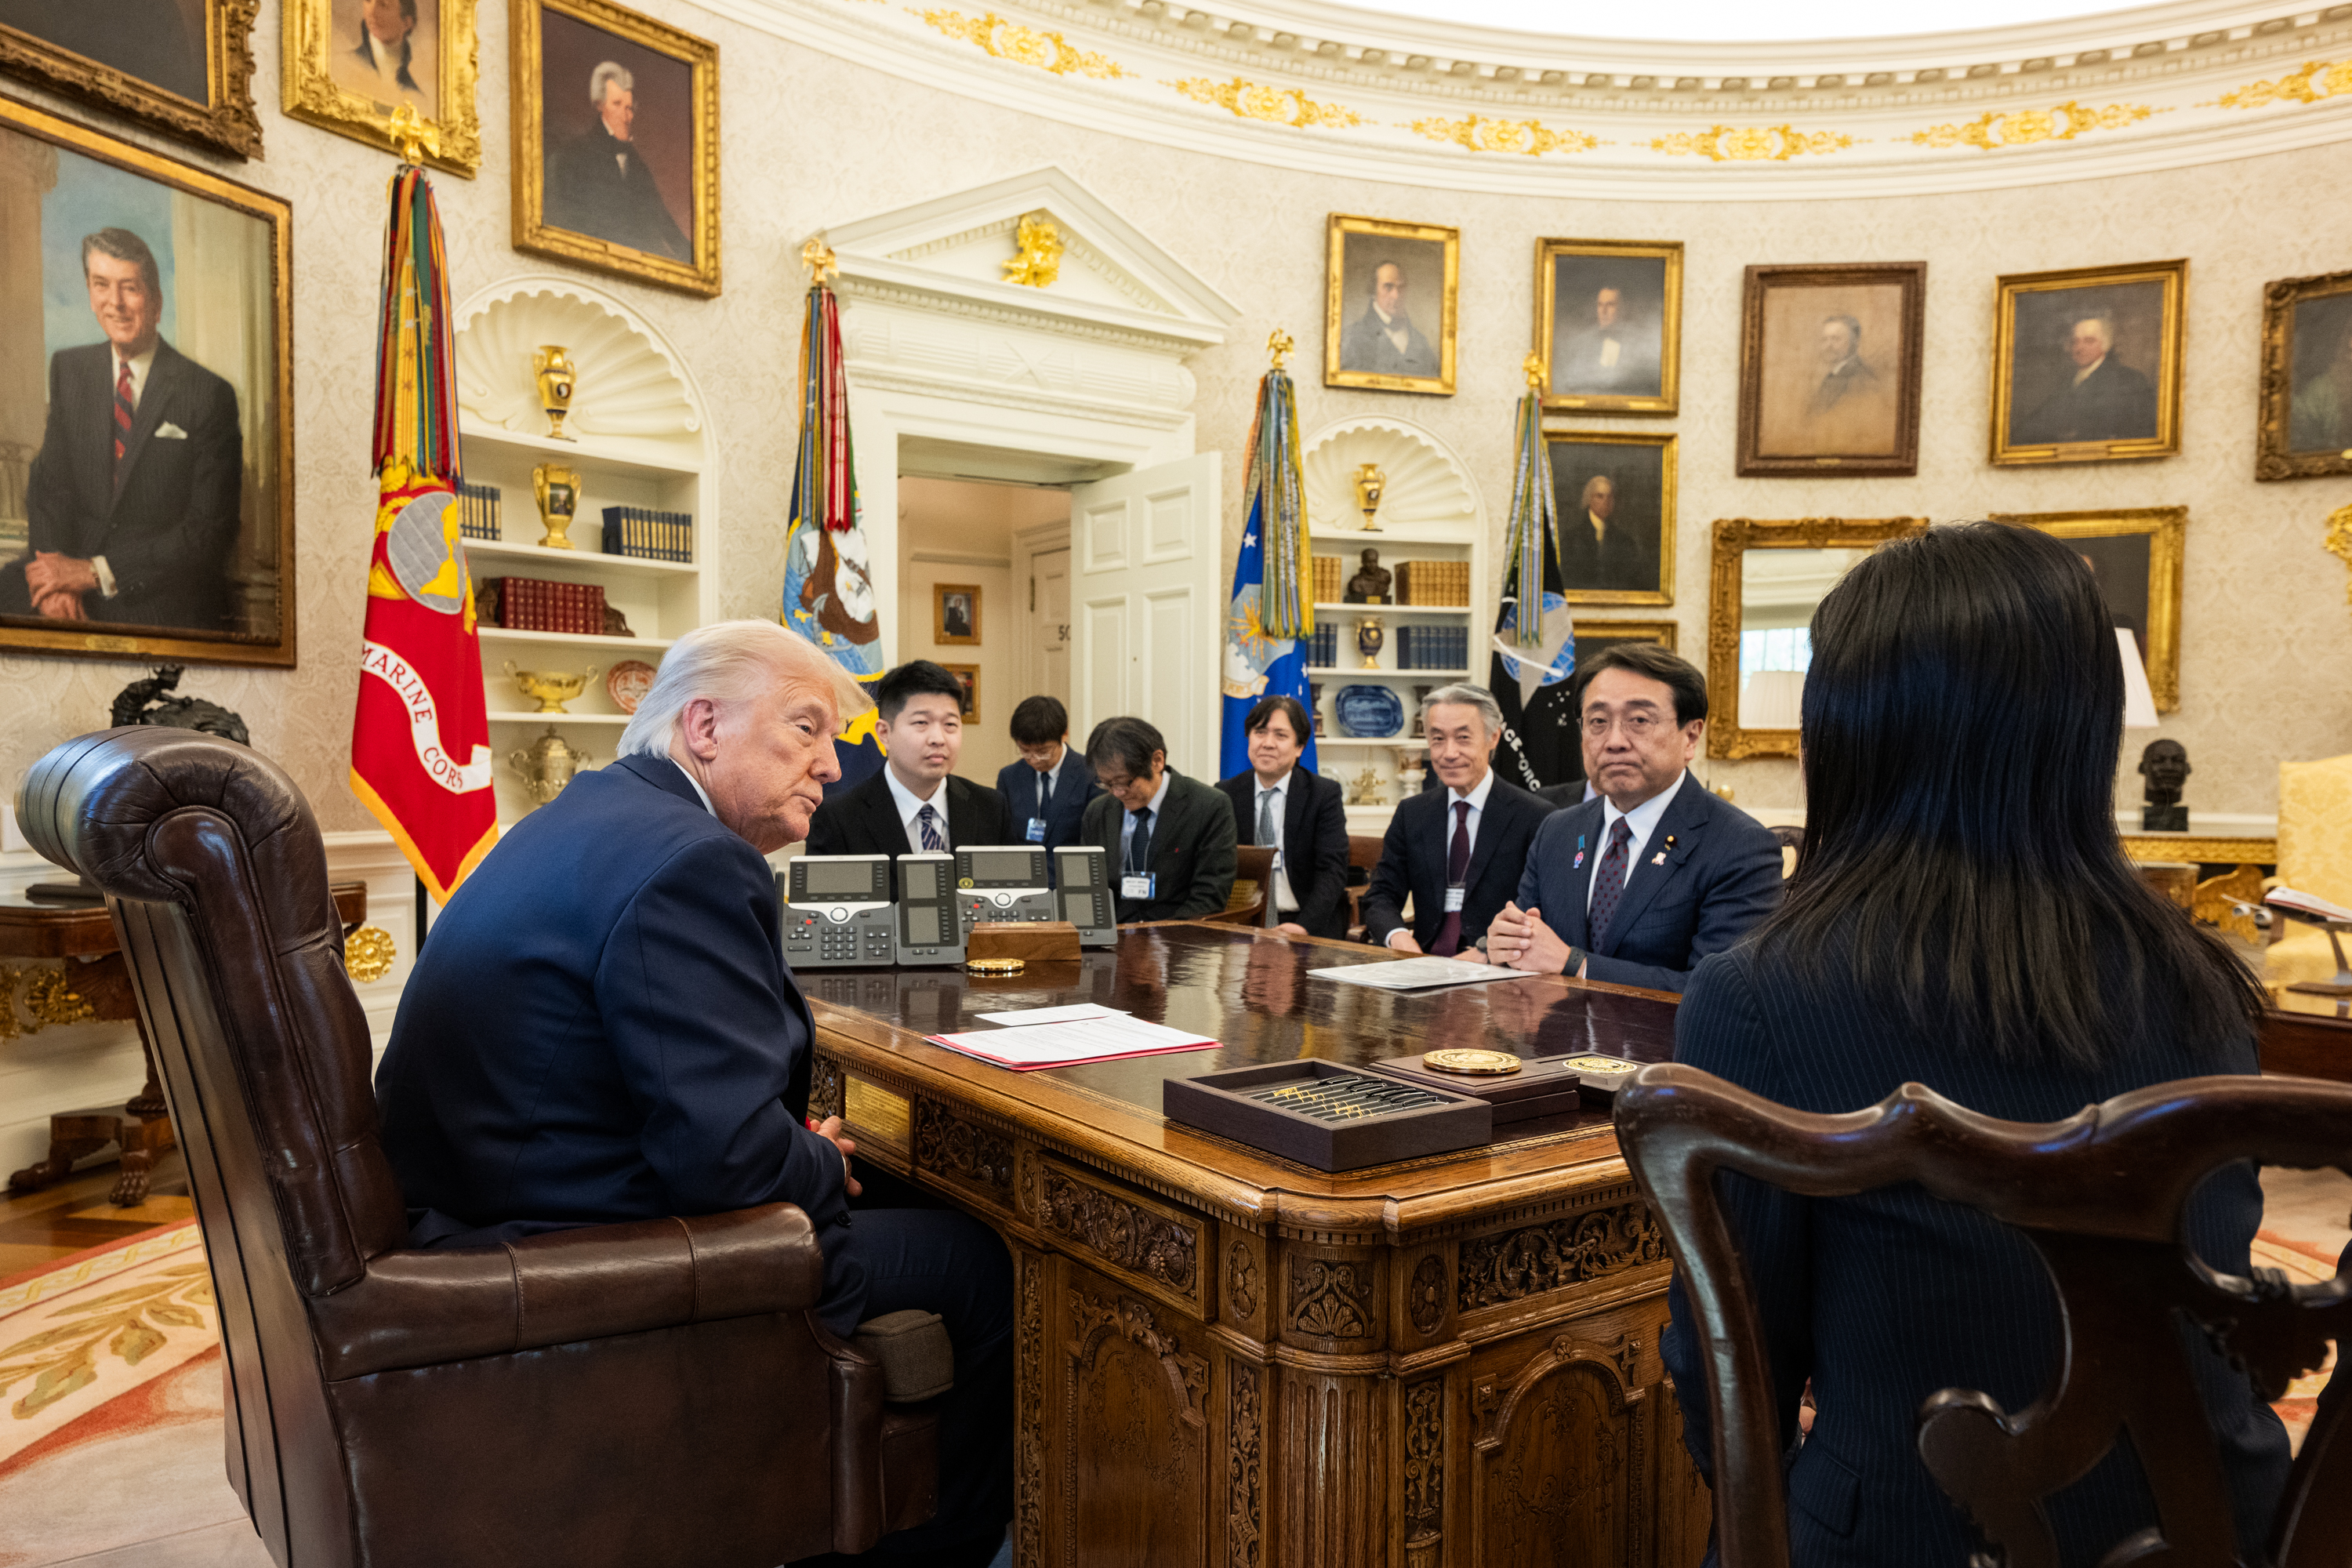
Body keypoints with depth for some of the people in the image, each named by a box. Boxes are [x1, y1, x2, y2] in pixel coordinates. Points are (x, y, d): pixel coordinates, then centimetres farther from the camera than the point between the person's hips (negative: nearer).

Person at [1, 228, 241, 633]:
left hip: (166, 602, -5)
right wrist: (53, 570, -10)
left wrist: (95, 572, -13)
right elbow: (48, 481, 10)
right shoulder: (67, 369, 11)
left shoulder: (209, 395, -7)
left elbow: (210, 531, -9)